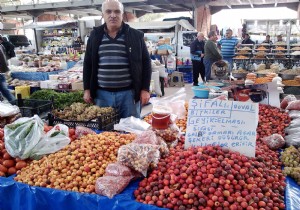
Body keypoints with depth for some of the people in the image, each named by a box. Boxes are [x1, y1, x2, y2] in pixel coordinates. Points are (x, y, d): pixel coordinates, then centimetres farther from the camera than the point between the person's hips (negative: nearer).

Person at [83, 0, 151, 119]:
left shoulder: (135, 36, 0)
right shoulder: (95, 35, 6)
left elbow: (146, 63, 3)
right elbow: (88, 63, 12)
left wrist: (145, 89, -3)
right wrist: (87, 89, 7)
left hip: (129, 93, -1)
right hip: (102, 94, 2)